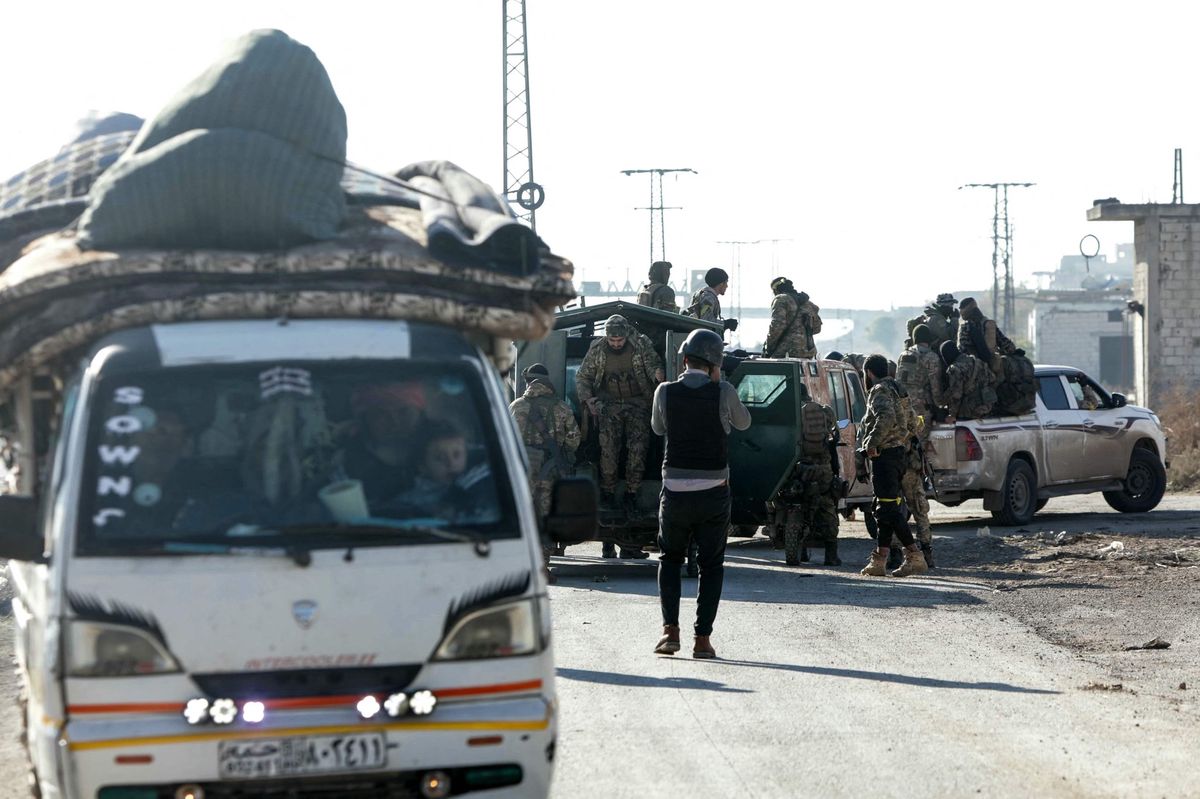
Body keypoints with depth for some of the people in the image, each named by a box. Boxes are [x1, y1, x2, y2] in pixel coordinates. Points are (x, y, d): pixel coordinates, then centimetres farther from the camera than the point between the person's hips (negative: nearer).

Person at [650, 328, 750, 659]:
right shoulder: (723, 393, -8)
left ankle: (670, 630, 3)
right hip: (714, 492, -1)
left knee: (670, 558, 18)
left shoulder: (665, 392, -5)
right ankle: (703, 638, 3)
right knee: (711, 564, 11)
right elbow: (743, 423, 13)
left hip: (675, 491, 1)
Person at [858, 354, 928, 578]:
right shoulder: (896, 390, 21)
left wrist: (872, 443, -26)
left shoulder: (880, 391, -10)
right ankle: (879, 560, 13)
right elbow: (910, 420, 26)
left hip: (885, 455, -10)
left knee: (890, 509, -12)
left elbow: (886, 416, -28)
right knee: (885, 509, 12)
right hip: (900, 453, 10)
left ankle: (915, 557, -18)